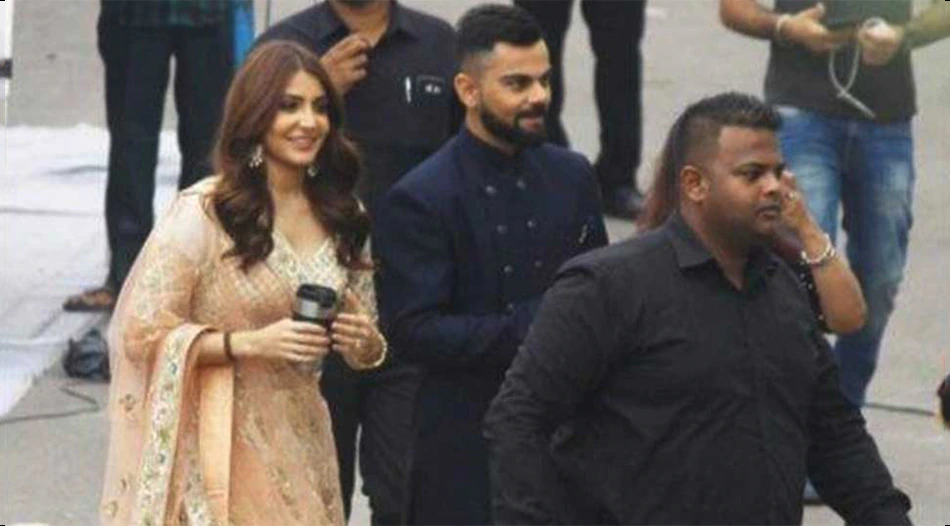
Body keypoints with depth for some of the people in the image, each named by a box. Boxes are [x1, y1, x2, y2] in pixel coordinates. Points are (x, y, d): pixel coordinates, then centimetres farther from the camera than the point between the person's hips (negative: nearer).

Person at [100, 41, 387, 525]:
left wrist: (363, 341, -8)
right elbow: (142, 331, -13)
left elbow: (366, 346, 16)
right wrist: (251, 343, -21)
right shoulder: (201, 213, -10)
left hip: (301, 444, 5)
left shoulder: (341, 216, 7)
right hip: (225, 446, -5)